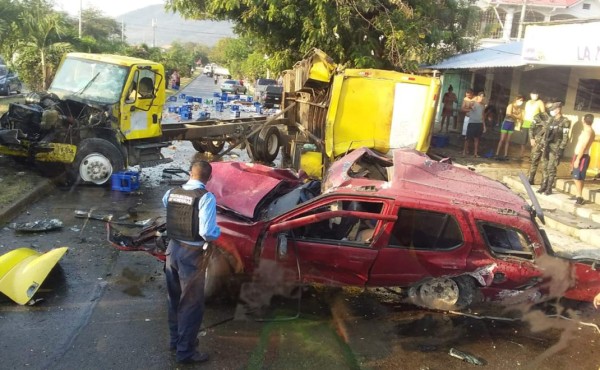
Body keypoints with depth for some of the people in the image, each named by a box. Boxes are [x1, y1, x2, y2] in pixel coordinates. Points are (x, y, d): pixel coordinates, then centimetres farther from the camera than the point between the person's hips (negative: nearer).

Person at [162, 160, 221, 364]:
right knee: (191, 303, 8)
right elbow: (208, 233, -25)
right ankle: (185, 351, 19)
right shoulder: (206, 197, -20)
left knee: (175, 299, 22)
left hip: (173, 249, 7)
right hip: (192, 254, -7)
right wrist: (218, 231, -4)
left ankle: (175, 339, 39)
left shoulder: (171, 193, 0)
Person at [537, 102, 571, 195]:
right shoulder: (551, 120, 12)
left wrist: (561, 149, -17)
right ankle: (543, 186, 17)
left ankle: (549, 188, 3)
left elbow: (565, 137, -13)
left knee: (551, 168, -5)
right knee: (544, 167, 8)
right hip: (547, 146, 7)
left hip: (556, 148, -7)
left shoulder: (565, 121, -10)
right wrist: (543, 143, 13)